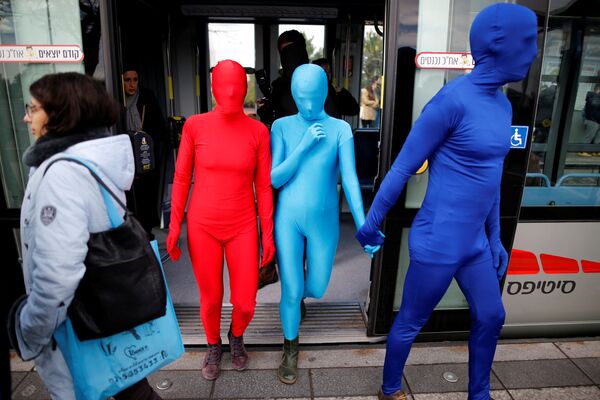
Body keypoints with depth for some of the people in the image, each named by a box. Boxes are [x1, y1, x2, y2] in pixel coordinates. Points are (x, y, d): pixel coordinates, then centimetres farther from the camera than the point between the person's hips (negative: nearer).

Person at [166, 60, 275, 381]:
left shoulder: (258, 131, -6)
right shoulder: (195, 126, -7)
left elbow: (263, 186, -1)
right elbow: (181, 179, 0)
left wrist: (268, 234, -1)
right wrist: (174, 227, -2)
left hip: (243, 227, 0)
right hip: (202, 226, 0)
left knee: (245, 303, 5)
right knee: (210, 299, 13)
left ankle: (236, 337, 42)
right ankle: (213, 345, 45)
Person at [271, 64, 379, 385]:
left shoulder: (340, 129, -8)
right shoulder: (282, 126, -6)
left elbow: (350, 180, -13)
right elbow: (274, 179, -10)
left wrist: (362, 227, -22)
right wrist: (304, 145, -20)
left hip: (323, 221, 1)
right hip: (288, 220, 0)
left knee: (316, 289, 14)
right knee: (291, 292, 3)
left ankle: (296, 284, 53)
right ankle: (290, 351, 31)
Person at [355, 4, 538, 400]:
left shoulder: (501, 104, 8)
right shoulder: (452, 100, -20)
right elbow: (402, 169, -14)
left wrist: (495, 238, 20)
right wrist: (371, 223, -5)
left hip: (473, 242, 9)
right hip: (438, 244, -9)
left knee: (491, 317, 22)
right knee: (411, 323, 11)